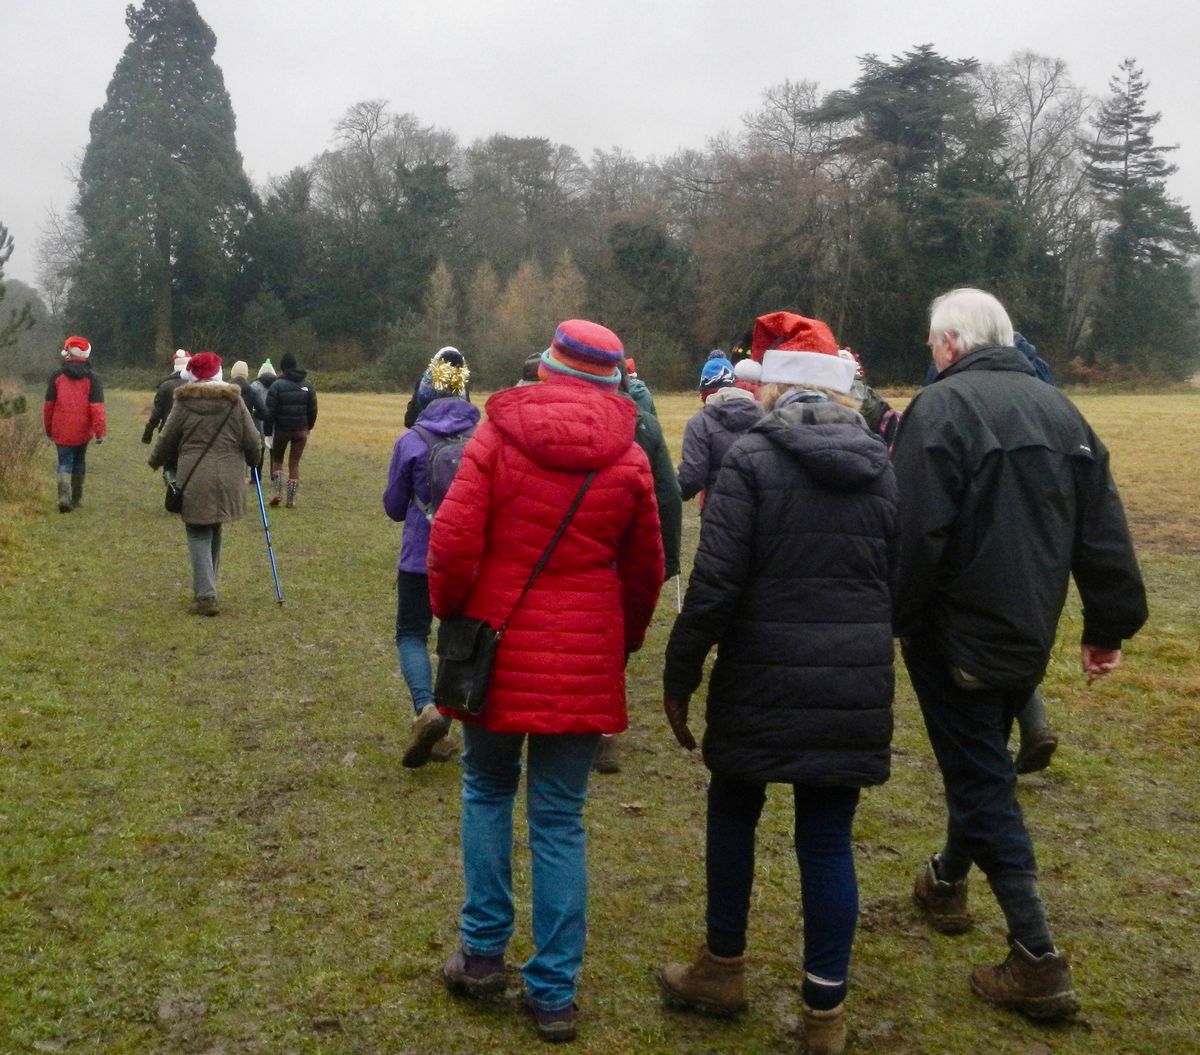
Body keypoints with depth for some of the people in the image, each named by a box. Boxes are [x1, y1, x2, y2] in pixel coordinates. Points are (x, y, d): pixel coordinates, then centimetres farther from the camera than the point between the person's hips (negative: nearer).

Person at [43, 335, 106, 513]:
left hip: (61, 431, -1)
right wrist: (100, 431, -10)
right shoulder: (91, 378, -4)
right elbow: (97, 407, -11)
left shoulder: (56, 376, -1)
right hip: (83, 431, 1)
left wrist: (48, 429, 14)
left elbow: (48, 405, 4)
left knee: (65, 463, 0)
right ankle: (77, 498, 23)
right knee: (79, 462, 17)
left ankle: (64, 496, -20)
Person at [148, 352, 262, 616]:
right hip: (228, 479, 3)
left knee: (199, 535, 1)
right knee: (214, 531, 19)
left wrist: (155, 461, 26)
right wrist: (254, 462, 27)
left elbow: (167, 439, 5)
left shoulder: (184, 402, -3)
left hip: (195, 479, -3)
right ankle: (207, 587, 28)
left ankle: (205, 596, -8)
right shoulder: (234, 401, 2)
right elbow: (252, 441, 5)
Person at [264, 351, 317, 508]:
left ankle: (278, 491, 0)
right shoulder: (307, 384, 3)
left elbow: (270, 411, -11)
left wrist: (268, 432, -8)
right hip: (301, 430, 2)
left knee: (277, 460, 16)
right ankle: (291, 499, 7)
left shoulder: (277, 385, -9)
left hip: (281, 430, -2)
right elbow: (312, 409, 7)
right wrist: (309, 427, 19)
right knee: (294, 464, 8)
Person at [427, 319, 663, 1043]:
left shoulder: (497, 437, -5)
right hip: (585, 660, 1)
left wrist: (450, 614, 7)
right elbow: (645, 571, 7)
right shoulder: (629, 458, 0)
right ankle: (555, 992, 14)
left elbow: (452, 543, -11)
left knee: (488, 792, 20)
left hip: (497, 648, -1)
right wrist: (624, 642, 21)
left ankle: (484, 954, 23)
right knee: (560, 821, 8)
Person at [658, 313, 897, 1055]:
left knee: (733, 813, 17)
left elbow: (716, 583, -14)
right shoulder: (881, 467, 7)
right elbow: (901, 582, 13)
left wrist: (680, 674, -5)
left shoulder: (752, 458, -9)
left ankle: (724, 969, 31)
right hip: (856, 685, 4)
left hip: (764, 680, -3)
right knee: (829, 837, 10)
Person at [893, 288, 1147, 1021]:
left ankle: (1038, 960, 0)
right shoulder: (1059, 409, 8)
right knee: (983, 762, 23)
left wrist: (888, 622, -10)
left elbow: (915, 535, -21)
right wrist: (1111, 626, 13)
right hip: (1029, 632, 7)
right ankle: (947, 882, 43)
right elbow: (1104, 534, 8)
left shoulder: (941, 408, -14)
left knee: (981, 777, 0)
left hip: (958, 632, -7)